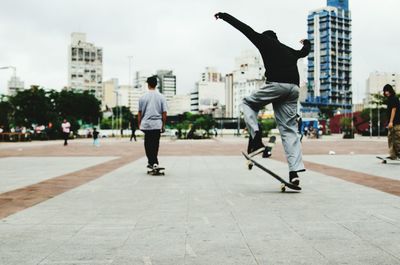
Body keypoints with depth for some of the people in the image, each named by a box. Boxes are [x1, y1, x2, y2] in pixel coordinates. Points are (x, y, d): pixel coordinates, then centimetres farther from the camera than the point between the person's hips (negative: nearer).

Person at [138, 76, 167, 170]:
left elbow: (140, 112, 5)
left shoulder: (143, 97, 0)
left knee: (148, 144, 6)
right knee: (155, 144, 6)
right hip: (157, 124, 0)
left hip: (146, 124, 0)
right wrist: (163, 125, 9)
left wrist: (139, 124, 15)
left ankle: (152, 162, 4)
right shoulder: (161, 97, 0)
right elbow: (164, 113, 1)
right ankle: (153, 162, 4)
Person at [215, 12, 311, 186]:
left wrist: (224, 15, 22)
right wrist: (306, 43, 77)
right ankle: (294, 172, -5)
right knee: (289, 129, 5)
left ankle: (256, 139, -5)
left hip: (276, 85, -6)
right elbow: (304, 52, 53)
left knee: (248, 103, 17)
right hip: (293, 88, 6)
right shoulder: (290, 51, 31)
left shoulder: (266, 41, 15)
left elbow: (245, 28, 14)